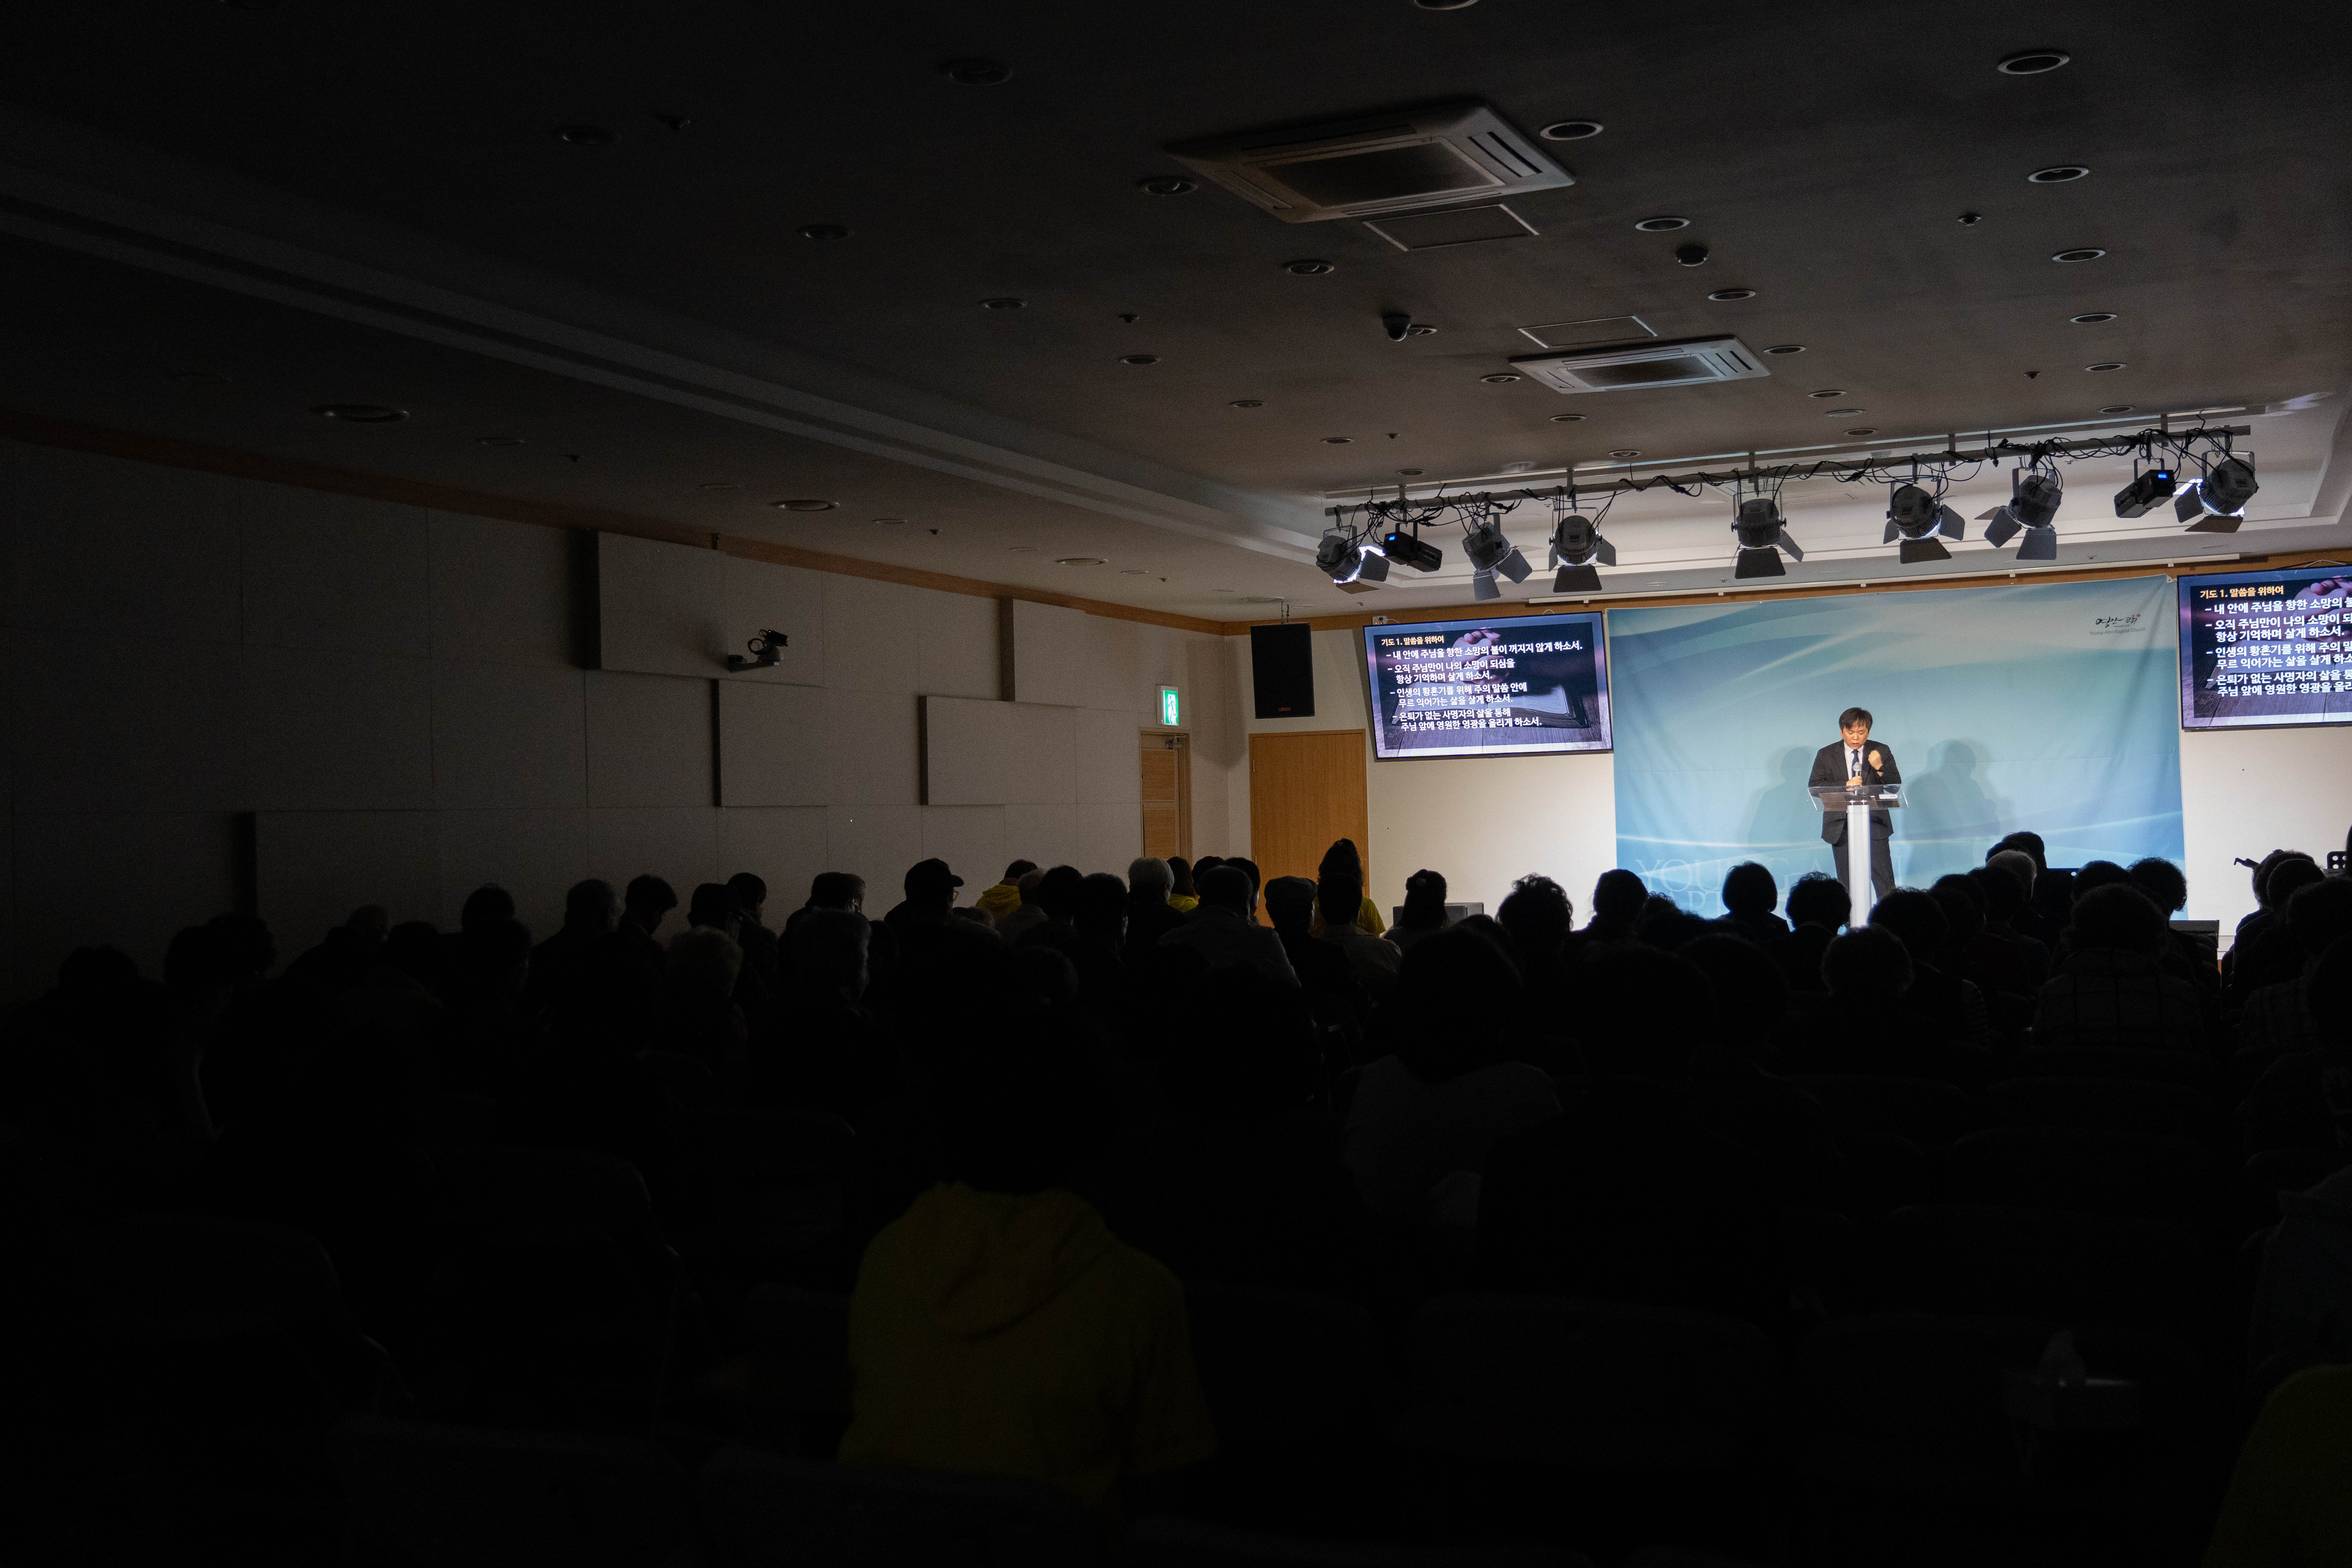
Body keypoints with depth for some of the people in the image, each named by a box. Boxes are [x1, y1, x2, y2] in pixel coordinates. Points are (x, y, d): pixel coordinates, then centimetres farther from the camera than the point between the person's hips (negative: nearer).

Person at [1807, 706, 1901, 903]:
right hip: (1841, 827, 1)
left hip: (1875, 826, -1)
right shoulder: (1826, 755, 5)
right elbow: (1814, 787, -3)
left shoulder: (1882, 752, 5)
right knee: (1847, 885, 6)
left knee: (1885, 885, -5)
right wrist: (1845, 785, -16)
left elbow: (1896, 786, 0)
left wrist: (1880, 768, -18)